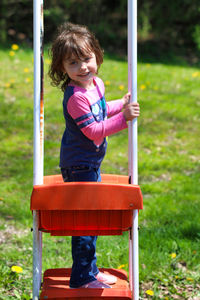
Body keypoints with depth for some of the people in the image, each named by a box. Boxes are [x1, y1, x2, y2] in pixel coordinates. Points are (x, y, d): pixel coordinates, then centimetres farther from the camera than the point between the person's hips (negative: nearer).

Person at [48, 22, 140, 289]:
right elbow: (93, 131, -29)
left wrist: (121, 104, 17)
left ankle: (90, 270, 32)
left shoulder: (96, 84, 4)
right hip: (79, 166, -10)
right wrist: (123, 118, -33)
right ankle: (82, 278, 6)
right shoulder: (76, 97, -26)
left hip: (92, 163, 10)